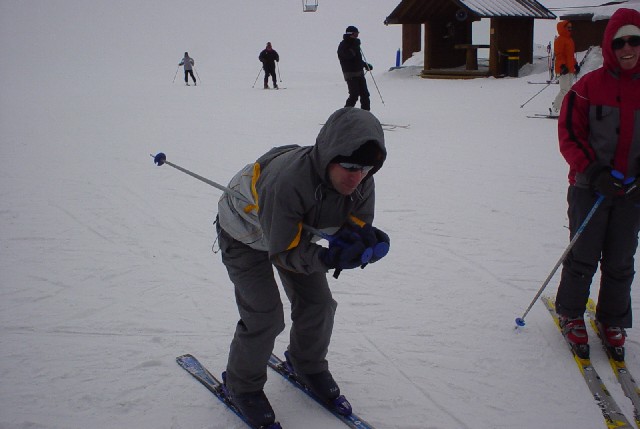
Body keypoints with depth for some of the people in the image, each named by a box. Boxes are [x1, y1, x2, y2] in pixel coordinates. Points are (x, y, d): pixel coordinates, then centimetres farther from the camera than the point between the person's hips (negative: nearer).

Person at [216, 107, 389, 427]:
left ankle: (308, 365, 35)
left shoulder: (361, 183, -26)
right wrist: (327, 258, -52)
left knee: (317, 303, 5)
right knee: (265, 316, -11)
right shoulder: (287, 181, -45)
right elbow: (283, 252, -37)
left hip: (295, 229, 6)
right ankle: (243, 385, 16)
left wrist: (364, 238, -40)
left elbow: (357, 226, -16)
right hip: (246, 232, -6)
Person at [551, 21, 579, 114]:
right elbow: (558, 54, -17)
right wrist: (562, 66, -25)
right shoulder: (559, 40, -10)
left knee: (569, 89, 11)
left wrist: (575, 64, 22)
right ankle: (554, 110, -8)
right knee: (565, 90, -13)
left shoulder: (570, 39, 19)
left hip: (570, 69, 10)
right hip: (563, 69, -10)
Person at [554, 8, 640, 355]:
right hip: (590, 187, -3)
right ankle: (570, 314, 24)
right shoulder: (590, 86, -7)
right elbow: (569, 134, -6)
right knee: (583, 255, 4)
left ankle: (612, 320, 27)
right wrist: (593, 170, -17)